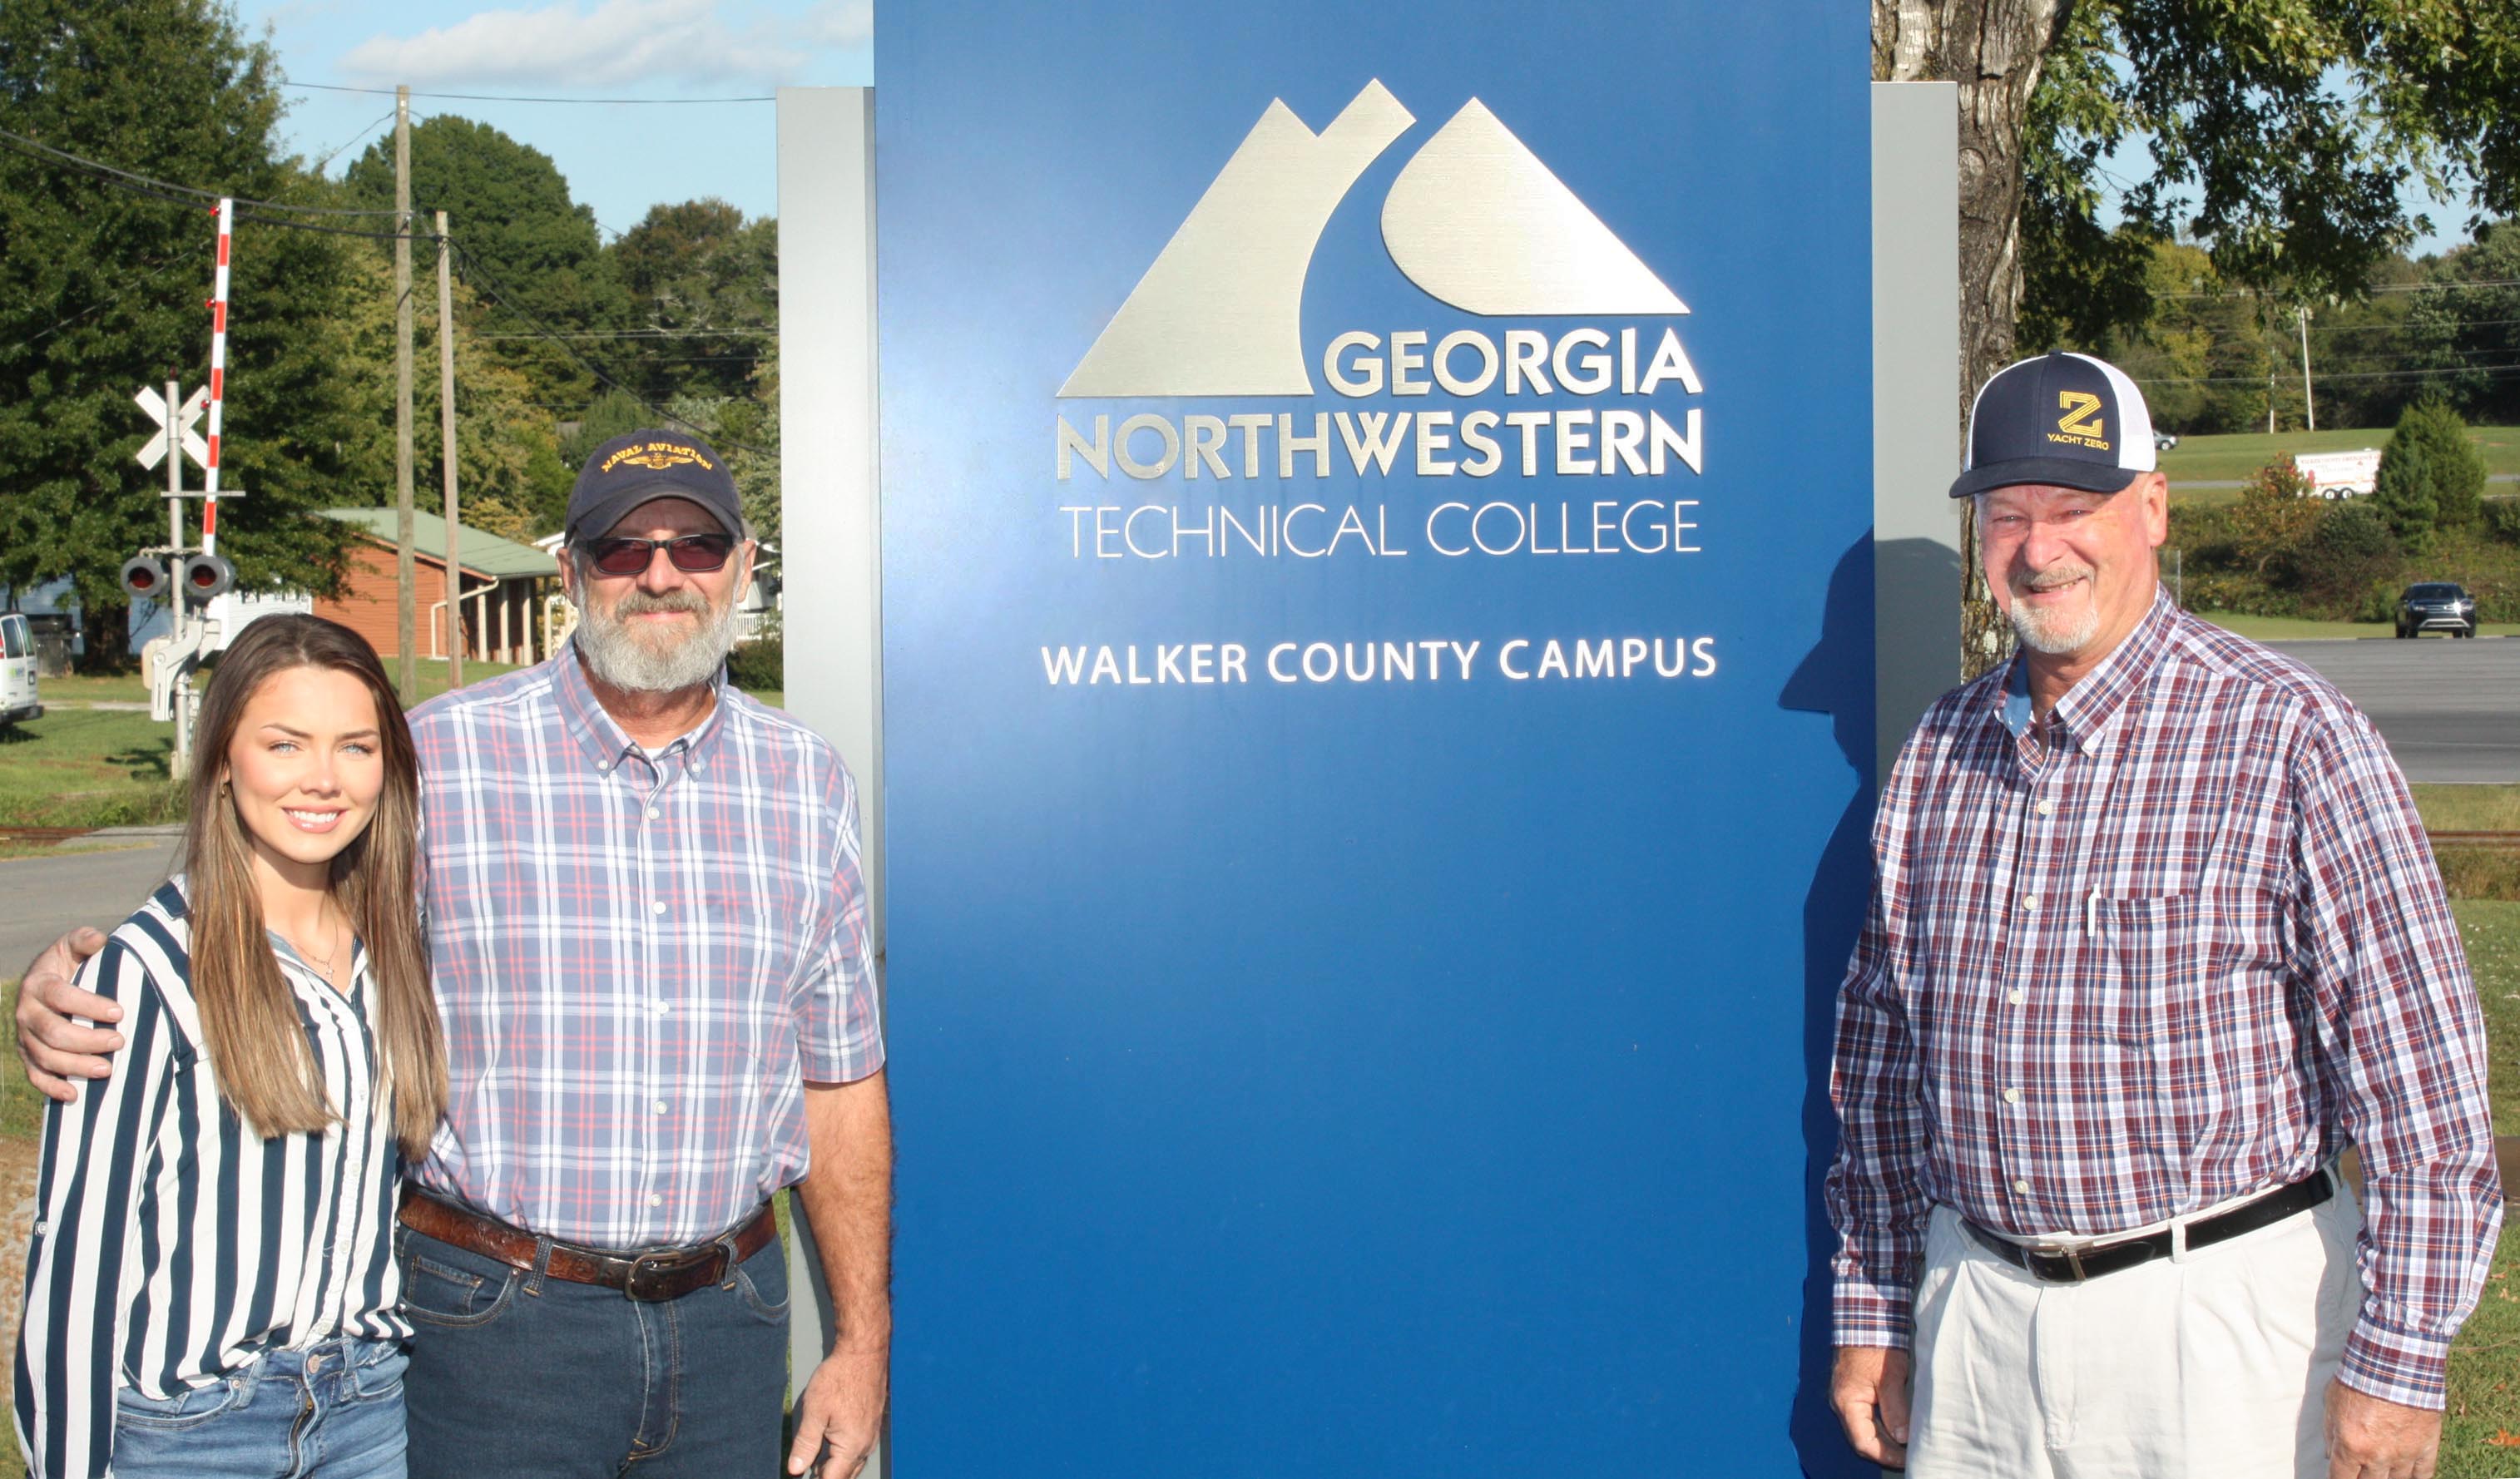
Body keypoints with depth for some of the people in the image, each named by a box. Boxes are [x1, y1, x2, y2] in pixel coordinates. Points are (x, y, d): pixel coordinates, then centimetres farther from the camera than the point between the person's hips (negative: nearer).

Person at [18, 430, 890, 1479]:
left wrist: (863, 1340, 8)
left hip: (731, 1314, 3)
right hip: (497, 1316, -3)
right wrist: (64, 993, -15)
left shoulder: (806, 782, 6)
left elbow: (841, 1080, 9)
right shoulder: (436, 758, -4)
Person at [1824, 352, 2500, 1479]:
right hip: (1973, 1312, 5)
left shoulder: (2289, 738, -10)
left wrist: (2398, 1365, -13)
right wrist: (1872, 1313, 12)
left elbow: (2419, 1061, -12)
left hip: (2221, 1319, -5)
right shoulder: (1941, 751, 7)